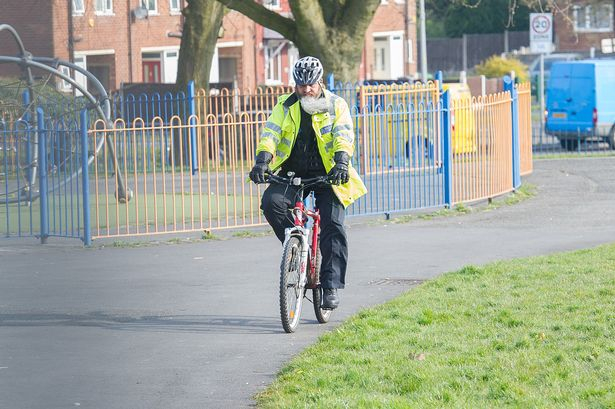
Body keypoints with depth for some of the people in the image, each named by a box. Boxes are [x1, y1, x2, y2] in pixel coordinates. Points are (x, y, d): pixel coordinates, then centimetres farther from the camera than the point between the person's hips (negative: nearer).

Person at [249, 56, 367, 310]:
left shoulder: (336, 105, 0)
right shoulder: (285, 107, 5)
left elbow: (344, 136, -14)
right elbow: (270, 135, -6)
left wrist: (341, 162, -33)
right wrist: (262, 162, -25)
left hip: (326, 176, -2)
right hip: (293, 174, 2)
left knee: (333, 228, -16)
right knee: (271, 201, -26)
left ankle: (331, 287, -12)